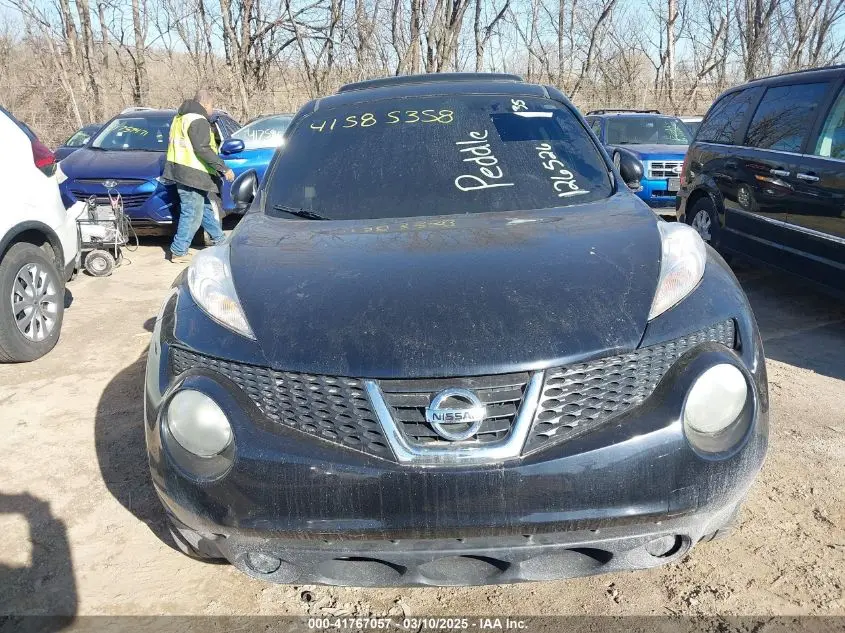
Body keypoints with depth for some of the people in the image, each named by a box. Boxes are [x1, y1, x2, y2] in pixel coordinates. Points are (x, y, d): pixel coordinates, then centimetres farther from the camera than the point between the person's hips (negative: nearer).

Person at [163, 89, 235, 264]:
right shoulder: (198, 120, -14)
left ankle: (219, 240, 33)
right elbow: (202, 149, -23)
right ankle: (178, 252, -1)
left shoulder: (180, 118, 19)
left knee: (205, 208, 21)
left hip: (180, 170, 11)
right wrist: (224, 169, -21)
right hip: (191, 175, -11)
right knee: (192, 214, -5)